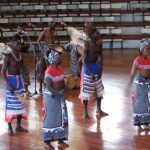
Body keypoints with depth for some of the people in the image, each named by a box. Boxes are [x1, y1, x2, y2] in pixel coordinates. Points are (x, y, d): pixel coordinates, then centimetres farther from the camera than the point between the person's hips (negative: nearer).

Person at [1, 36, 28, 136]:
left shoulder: (21, 56, 3)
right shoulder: (8, 57, -15)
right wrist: (9, 84, -20)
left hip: (19, 81, 6)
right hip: (11, 81, -6)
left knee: (20, 104, 10)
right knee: (10, 104, -3)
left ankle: (19, 126, 21)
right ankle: (10, 128, 5)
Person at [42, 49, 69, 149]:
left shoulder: (60, 68, 4)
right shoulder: (49, 71, -20)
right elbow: (48, 86, -24)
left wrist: (64, 91, -1)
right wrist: (56, 92, -32)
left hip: (60, 96, 8)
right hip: (51, 96, -8)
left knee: (61, 118, 11)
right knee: (50, 119, 1)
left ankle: (60, 140, 22)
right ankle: (47, 141, 12)